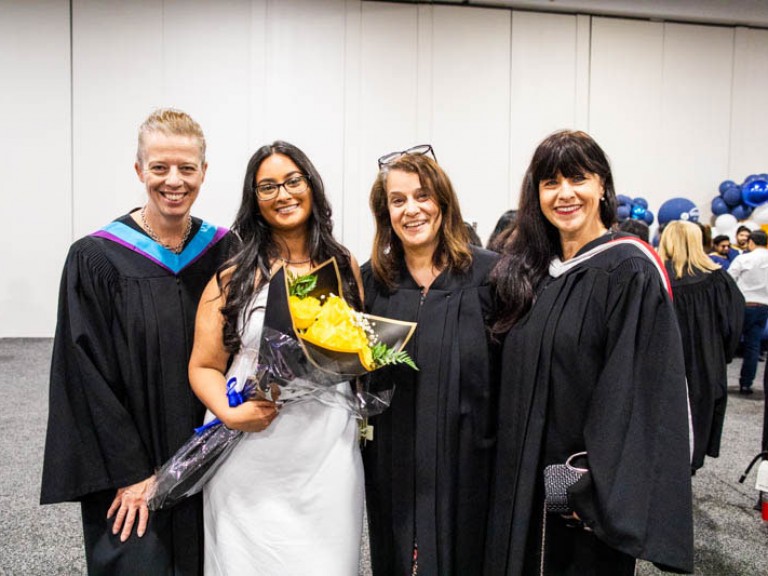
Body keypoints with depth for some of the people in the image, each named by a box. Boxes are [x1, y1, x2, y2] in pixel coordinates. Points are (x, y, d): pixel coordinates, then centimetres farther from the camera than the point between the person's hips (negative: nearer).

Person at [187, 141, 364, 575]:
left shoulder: (344, 267, 6)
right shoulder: (233, 278, -1)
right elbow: (204, 367, 0)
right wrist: (229, 413, -19)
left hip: (328, 456, 2)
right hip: (250, 461, -1)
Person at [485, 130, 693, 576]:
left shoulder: (631, 272, -14)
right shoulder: (529, 271, 5)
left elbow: (638, 391, -18)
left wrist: (599, 488, -19)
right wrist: (512, 473, 7)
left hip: (591, 491, -6)